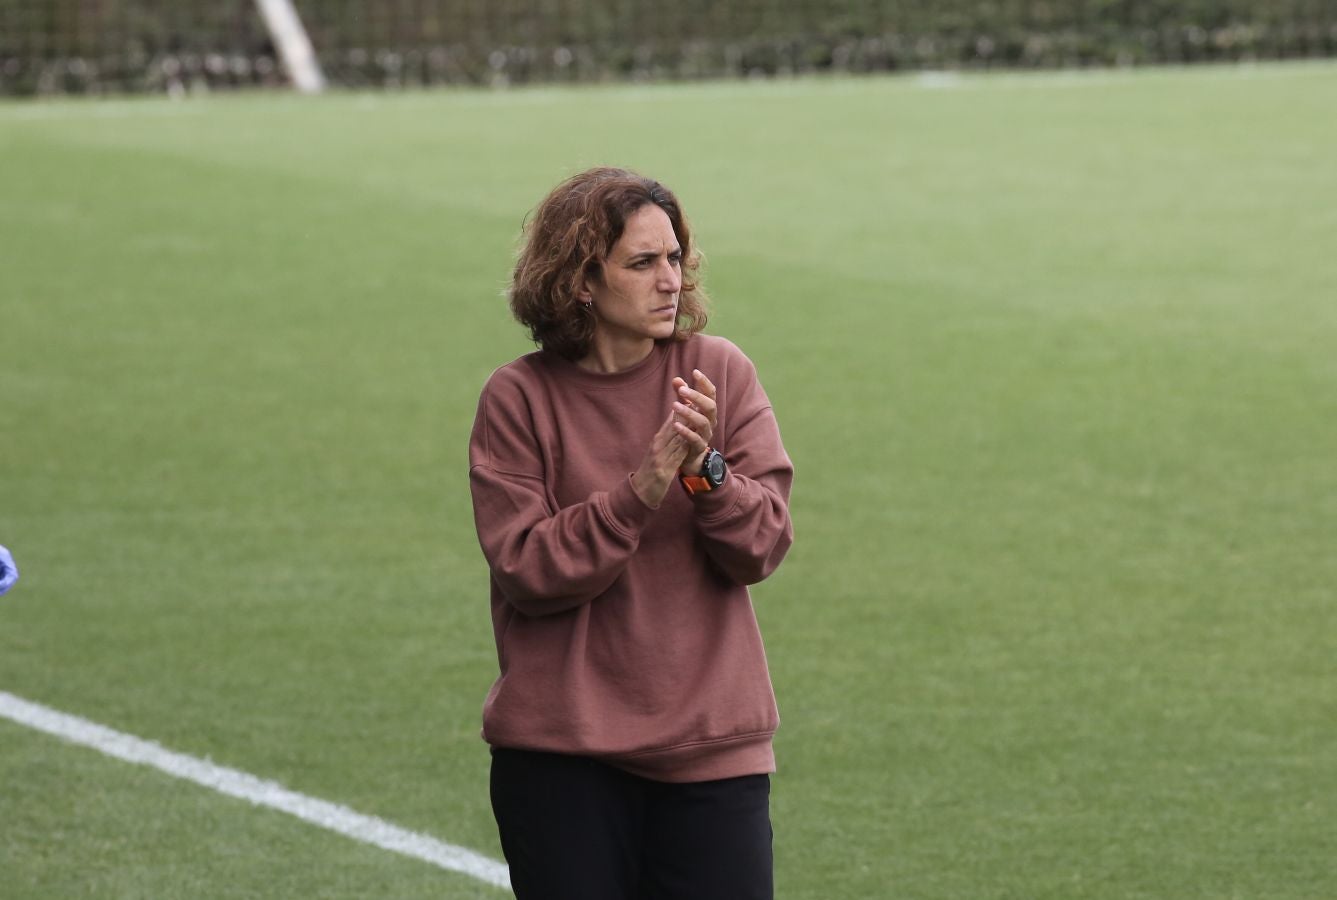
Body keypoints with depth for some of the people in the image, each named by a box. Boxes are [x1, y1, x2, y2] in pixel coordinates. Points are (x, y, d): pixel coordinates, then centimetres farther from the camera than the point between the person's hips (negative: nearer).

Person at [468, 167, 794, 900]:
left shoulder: (718, 372, 1)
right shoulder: (518, 398, -4)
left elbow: (763, 545, -3)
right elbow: (525, 571, -11)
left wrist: (707, 473, -21)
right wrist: (639, 493, -22)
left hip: (709, 743, 1)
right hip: (560, 756, -1)